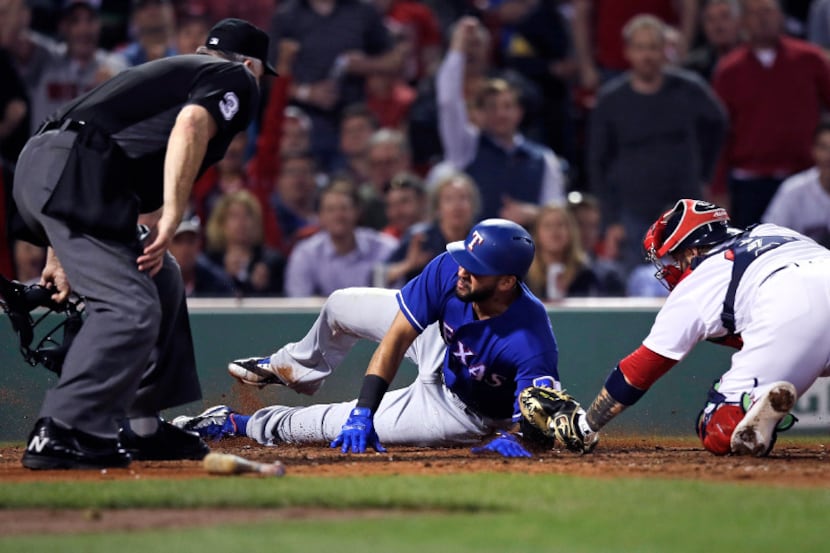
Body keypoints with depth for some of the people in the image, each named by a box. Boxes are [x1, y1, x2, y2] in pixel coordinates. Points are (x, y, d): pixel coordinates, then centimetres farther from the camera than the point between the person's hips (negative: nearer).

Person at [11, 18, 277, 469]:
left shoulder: (172, 72, 33)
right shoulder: (236, 80, 9)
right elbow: (191, 124, -14)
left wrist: (64, 254, 31)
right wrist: (171, 217, -20)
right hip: (77, 176, -9)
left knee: (161, 283, 21)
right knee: (130, 307, -14)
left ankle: (142, 427, 24)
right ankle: (61, 435, -22)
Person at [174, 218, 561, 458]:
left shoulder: (529, 339, -44)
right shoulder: (450, 269, -31)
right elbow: (395, 340, -24)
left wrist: (514, 439, -59)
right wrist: (363, 413, -30)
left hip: (455, 409, -5)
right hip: (442, 347, 5)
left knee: (333, 424, -3)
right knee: (341, 306, 20)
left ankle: (238, 424, 25)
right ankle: (291, 368, 54)